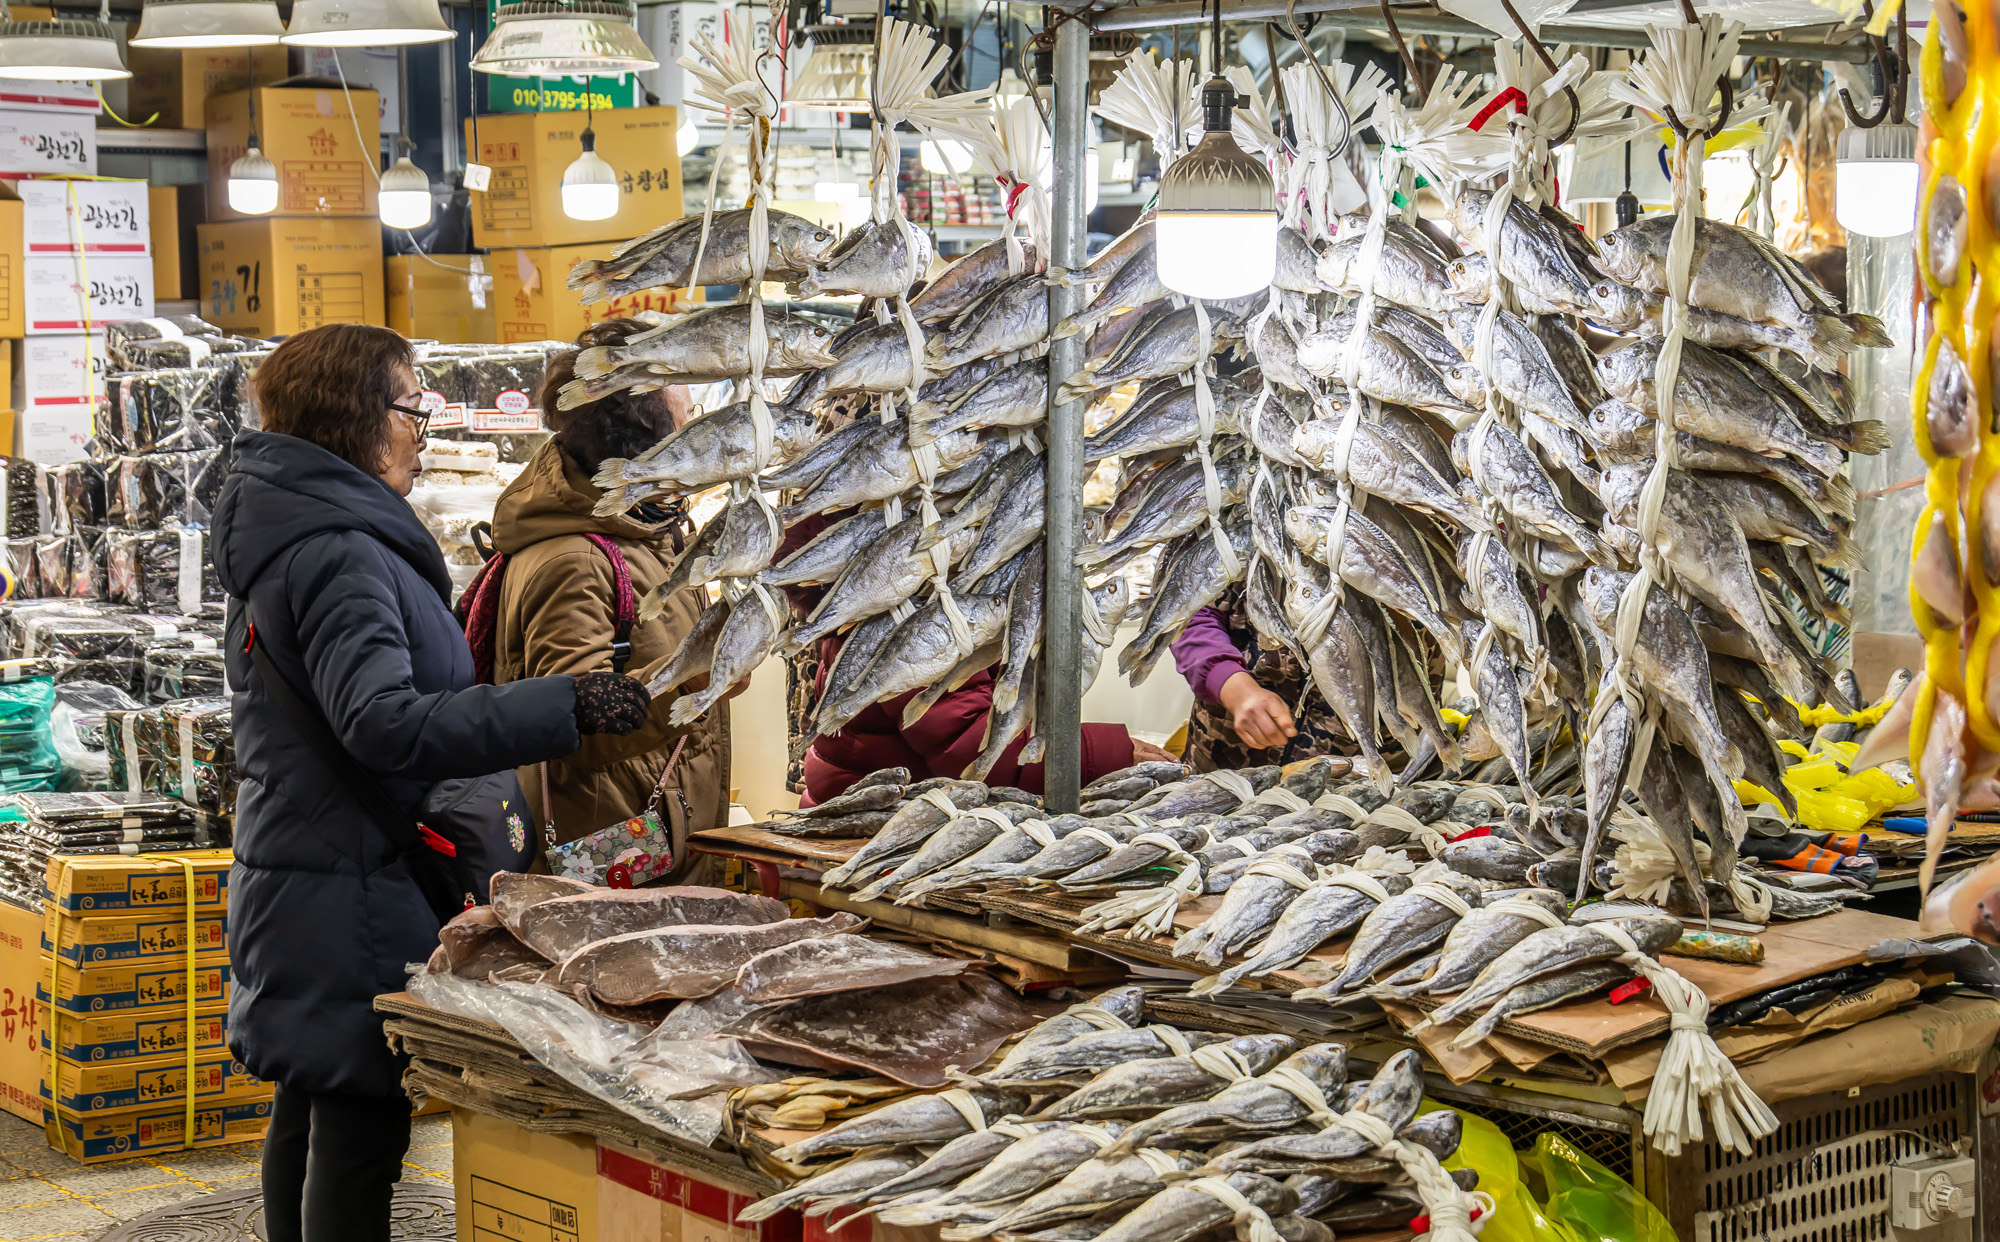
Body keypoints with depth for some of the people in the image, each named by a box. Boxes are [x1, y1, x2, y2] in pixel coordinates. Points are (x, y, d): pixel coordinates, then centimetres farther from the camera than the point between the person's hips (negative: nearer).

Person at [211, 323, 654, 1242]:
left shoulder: (285, 540, 14)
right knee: (359, 1127, -6)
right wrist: (571, 706, -32)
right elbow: (387, 723, -31)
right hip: (351, 891, -11)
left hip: (294, 879, 11)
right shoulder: (337, 555, -19)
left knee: (308, 1115, 19)